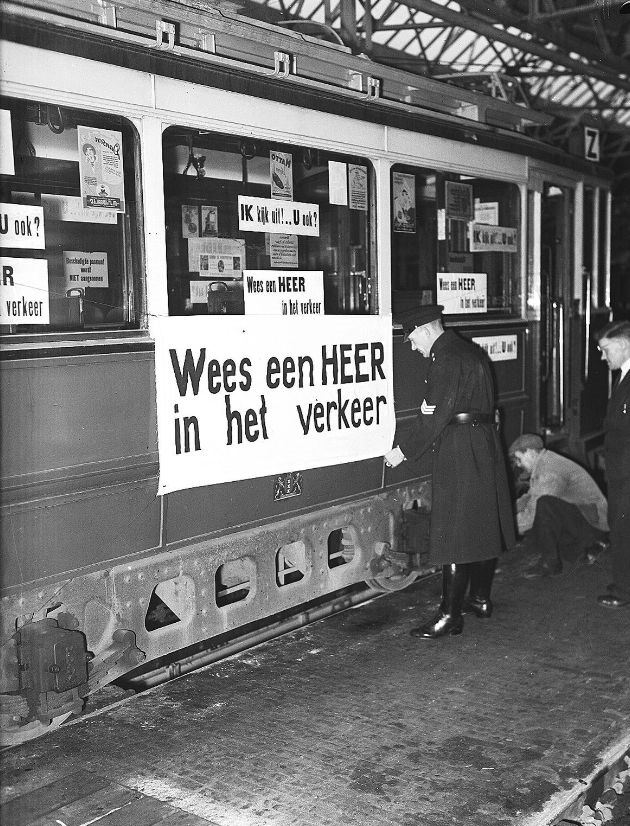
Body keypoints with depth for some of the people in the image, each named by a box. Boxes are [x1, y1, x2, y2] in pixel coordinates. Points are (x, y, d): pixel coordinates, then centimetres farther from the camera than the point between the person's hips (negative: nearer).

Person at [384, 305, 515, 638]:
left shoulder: (446, 360, -16)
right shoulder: (473, 352, 13)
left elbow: (433, 417, -20)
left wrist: (403, 451, -12)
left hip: (458, 454, -10)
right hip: (485, 447, 10)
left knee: (454, 532, -6)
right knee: (482, 526, 16)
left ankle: (450, 615, -2)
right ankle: (480, 598, 28)